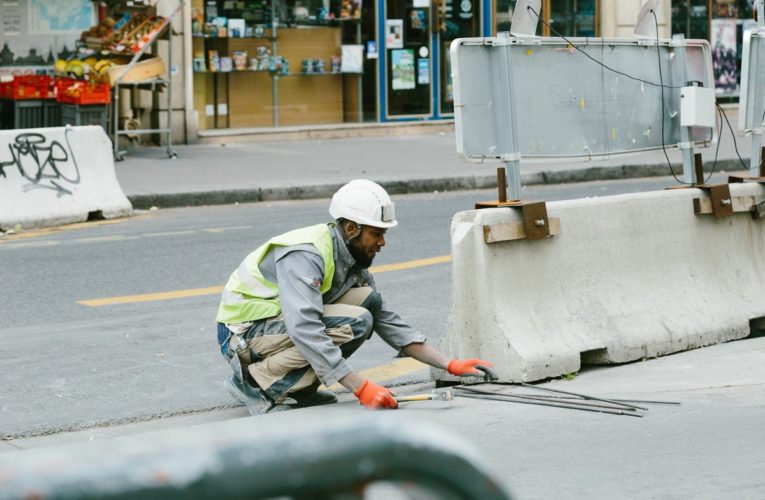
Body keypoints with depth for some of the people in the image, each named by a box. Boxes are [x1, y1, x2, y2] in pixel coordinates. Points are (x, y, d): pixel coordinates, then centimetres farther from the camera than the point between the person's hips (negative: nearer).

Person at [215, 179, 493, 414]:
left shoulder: (352, 259, 4)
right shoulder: (305, 255, -25)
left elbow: (388, 322, 8)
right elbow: (305, 330, -36)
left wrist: (449, 365, -1)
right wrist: (361, 388, -39)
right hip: (243, 332, -9)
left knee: (368, 300, -4)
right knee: (355, 324, -24)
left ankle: (299, 387, -1)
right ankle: (255, 381, -16)